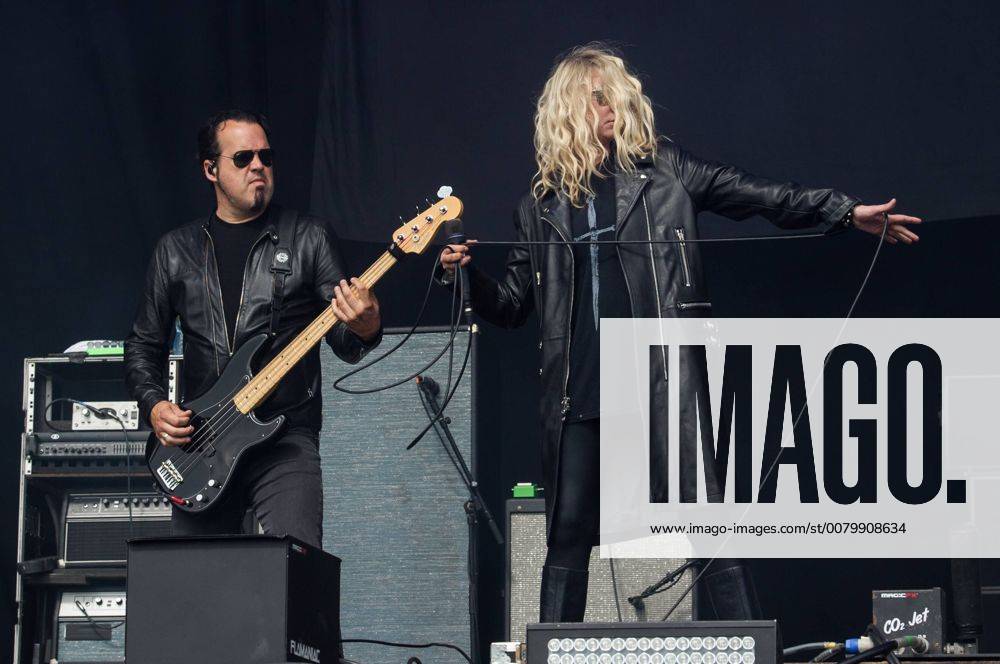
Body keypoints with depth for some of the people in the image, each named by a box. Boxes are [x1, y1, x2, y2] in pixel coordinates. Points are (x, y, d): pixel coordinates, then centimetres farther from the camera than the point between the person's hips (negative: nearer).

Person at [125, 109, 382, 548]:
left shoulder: (308, 239, 6)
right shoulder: (176, 250, 12)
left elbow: (345, 345, 2)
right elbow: (143, 345, 18)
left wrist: (363, 329, -22)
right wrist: (154, 405, 0)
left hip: (286, 438, -3)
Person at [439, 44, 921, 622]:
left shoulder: (661, 168, 9)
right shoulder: (542, 206, 15)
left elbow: (758, 195, 6)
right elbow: (512, 304, 19)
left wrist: (846, 211, 0)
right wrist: (467, 274, 0)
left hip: (666, 378, -2)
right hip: (579, 389, 2)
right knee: (569, 536, 4)